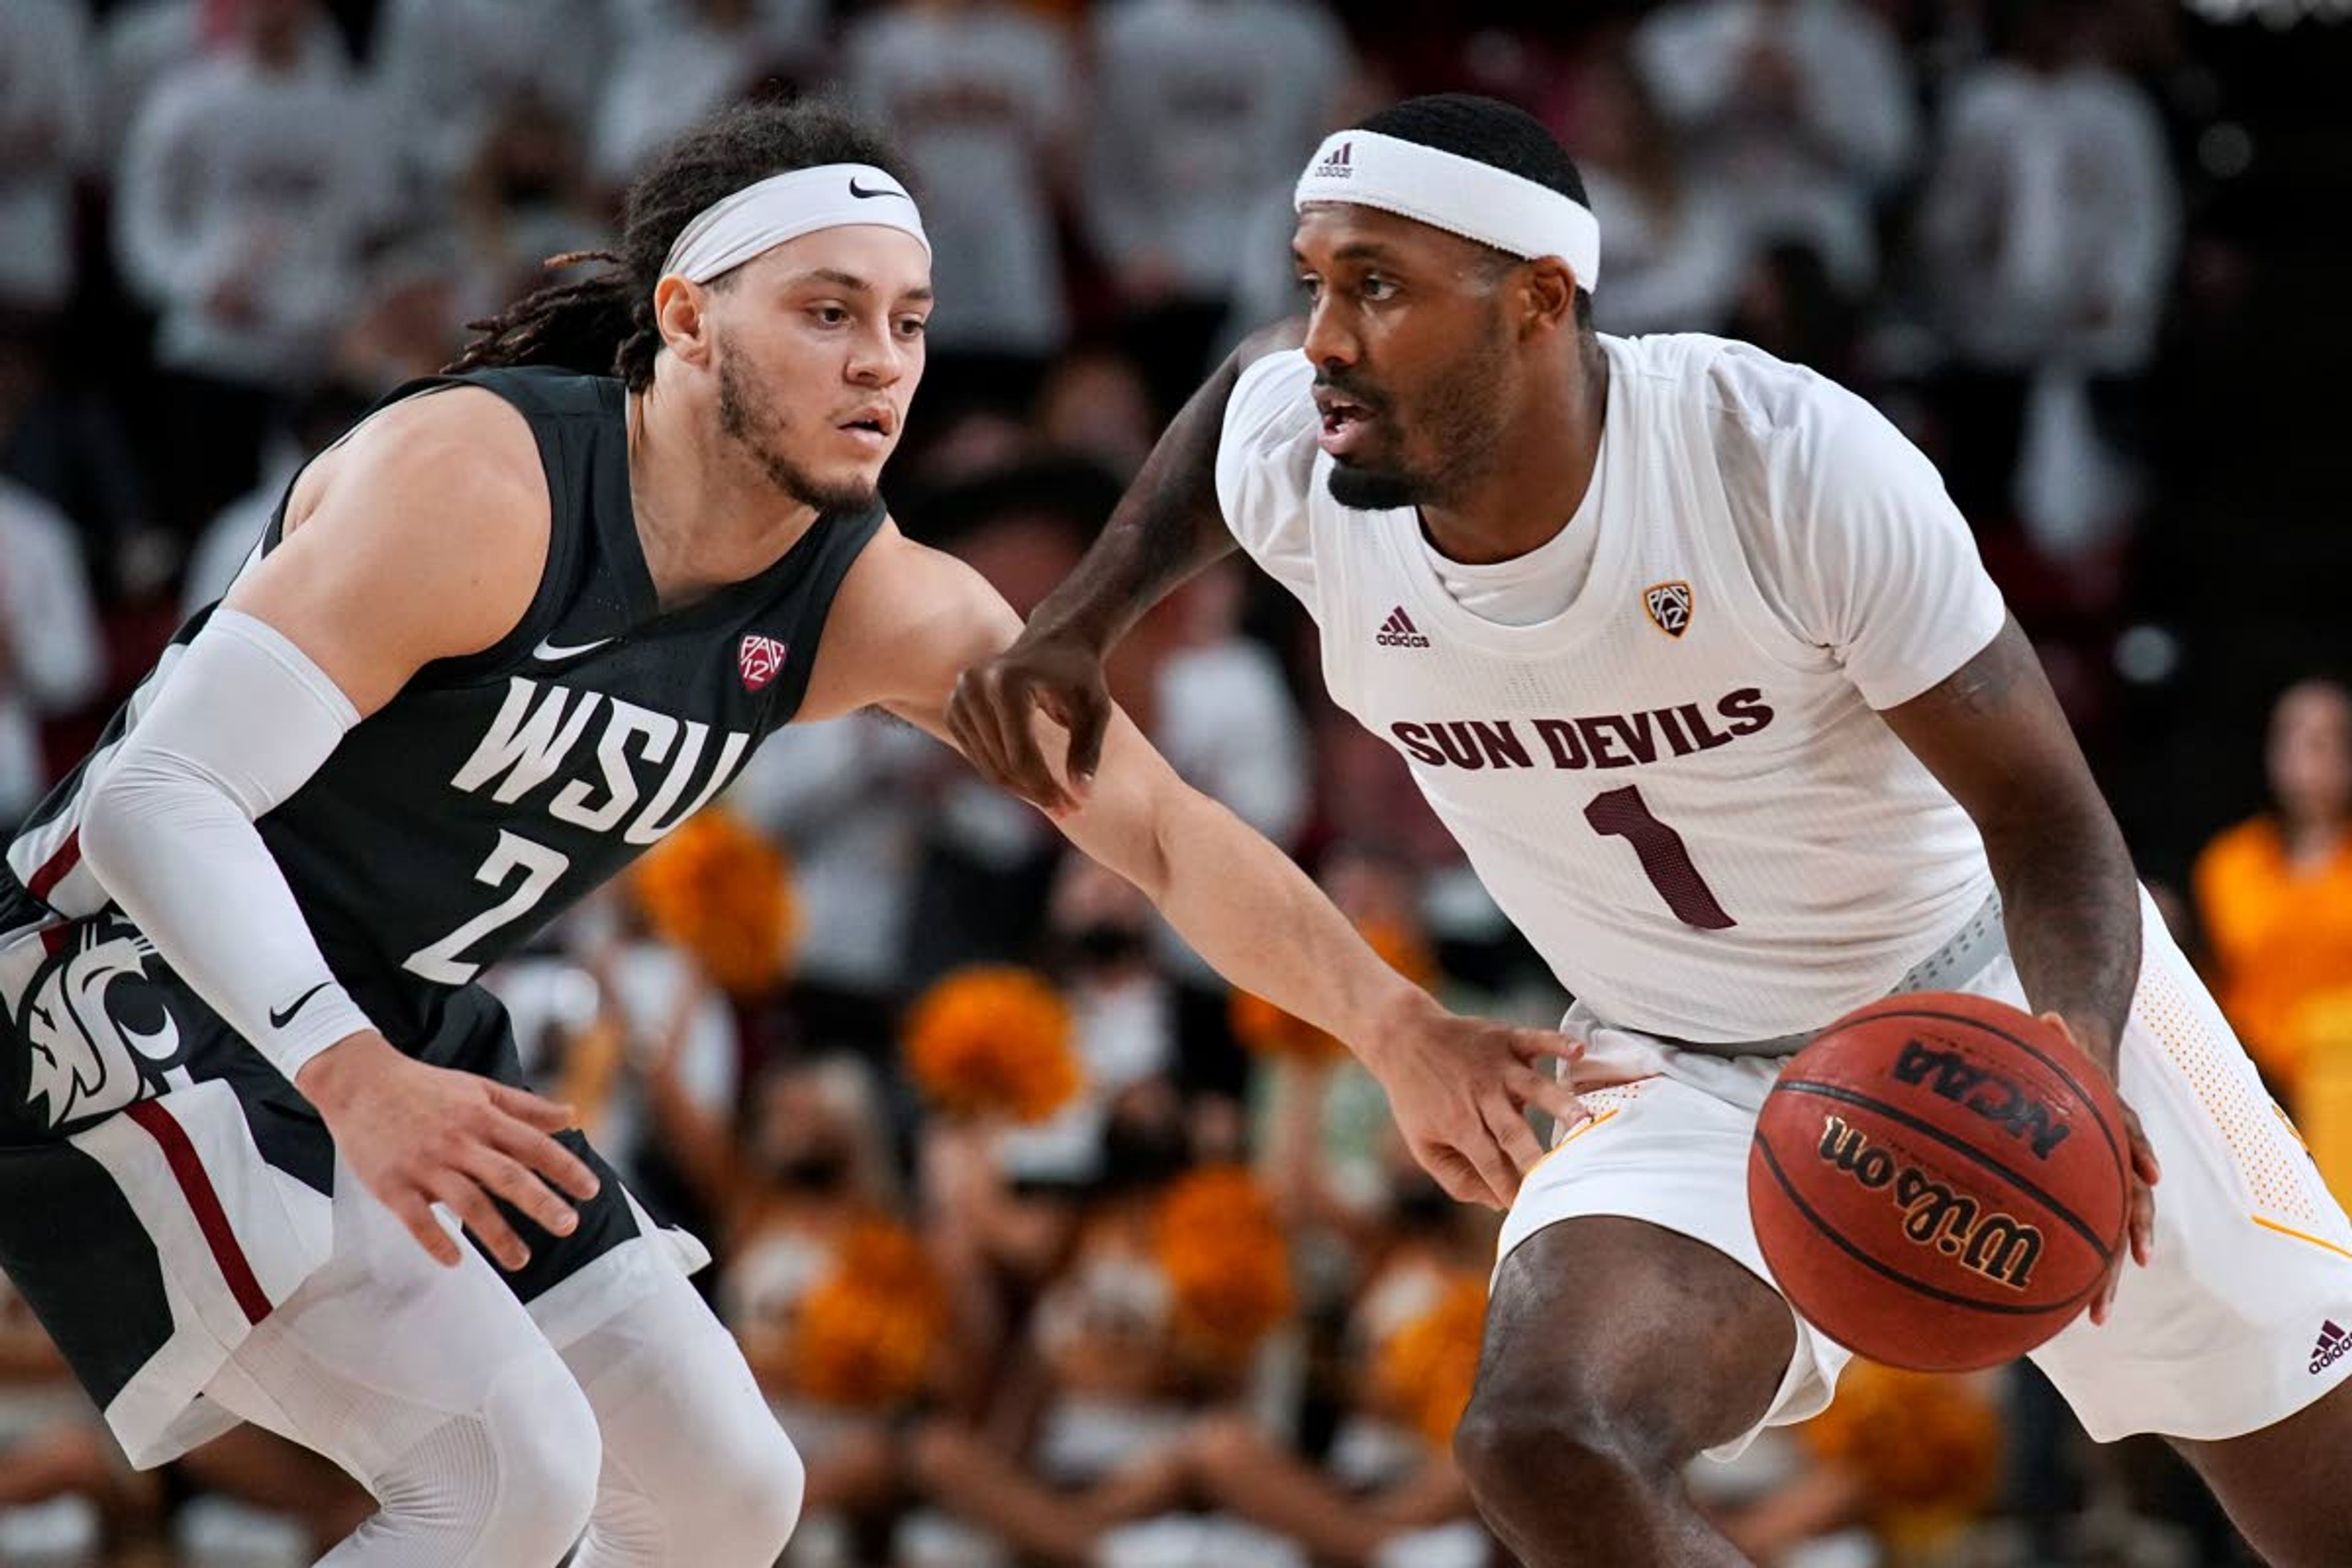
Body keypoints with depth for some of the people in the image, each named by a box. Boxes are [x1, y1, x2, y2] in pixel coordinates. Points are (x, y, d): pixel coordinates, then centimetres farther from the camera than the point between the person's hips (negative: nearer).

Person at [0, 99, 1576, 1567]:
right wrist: (354, 1079, -43)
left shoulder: (882, 607, -5)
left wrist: (1396, 1026, -16)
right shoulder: (475, 481, -26)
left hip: (404, 1024, 9)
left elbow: (1167, 829, -1)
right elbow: (159, 791, -30)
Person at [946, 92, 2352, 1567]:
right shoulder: (1296, 472, -15)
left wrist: (2074, 1069, -42)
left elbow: (2046, 820, -23)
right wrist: (1083, 619, 2)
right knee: (1545, 1444, -29)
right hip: (1695, 1079, 2)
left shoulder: (1791, 458, -28)